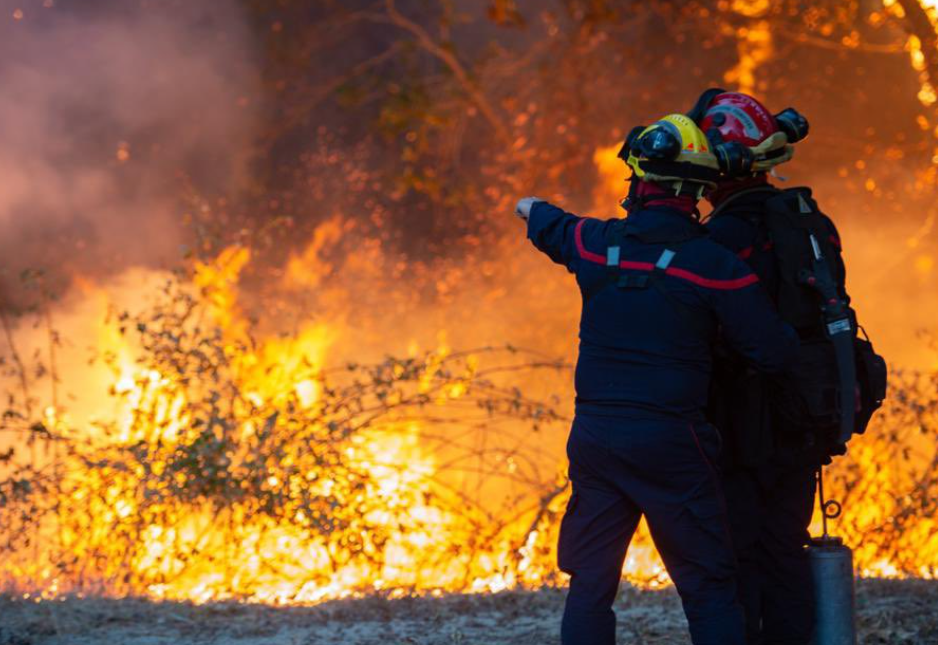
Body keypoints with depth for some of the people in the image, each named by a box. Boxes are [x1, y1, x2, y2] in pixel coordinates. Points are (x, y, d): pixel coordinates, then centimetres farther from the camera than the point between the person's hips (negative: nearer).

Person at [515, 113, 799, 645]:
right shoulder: (713, 263, -11)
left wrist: (534, 209, 50)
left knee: (591, 583, 13)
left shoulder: (595, 242, 2)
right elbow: (773, 351, -9)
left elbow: (553, 227, 28)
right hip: (671, 443, -4)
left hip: (595, 438, 4)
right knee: (709, 585, 2)